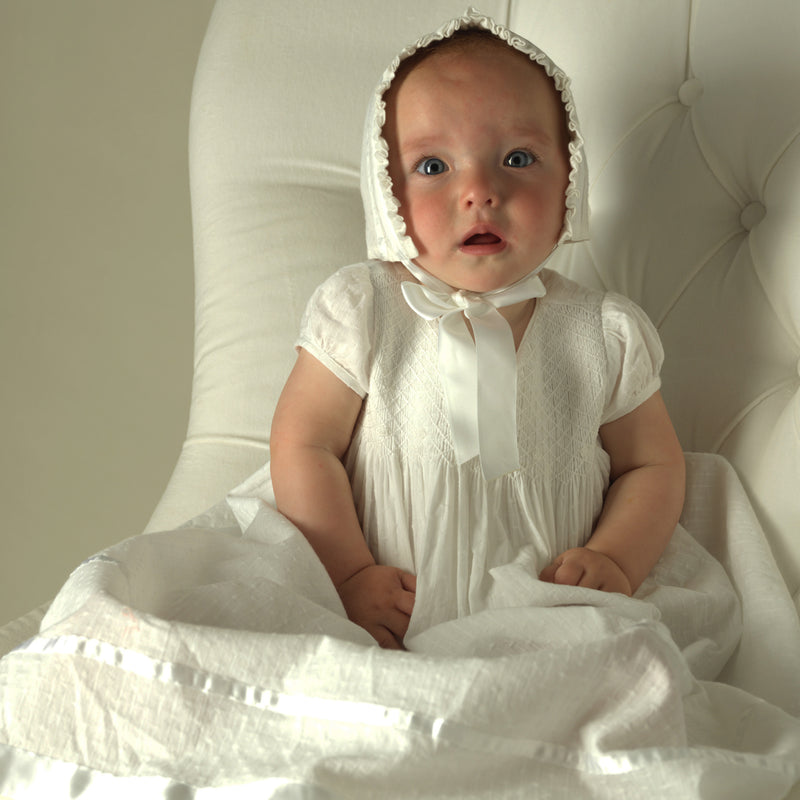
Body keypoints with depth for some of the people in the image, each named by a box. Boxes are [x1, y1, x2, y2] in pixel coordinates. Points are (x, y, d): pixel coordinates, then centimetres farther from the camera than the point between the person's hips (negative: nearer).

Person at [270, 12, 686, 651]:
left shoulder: (606, 334, 3)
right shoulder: (362, 313, -3)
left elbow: (653, 465, 12)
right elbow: (303, 446, -2)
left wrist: (614, 559, -6)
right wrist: (349, 575, -11)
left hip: (553, 630, 2)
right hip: (394, 631, -1)